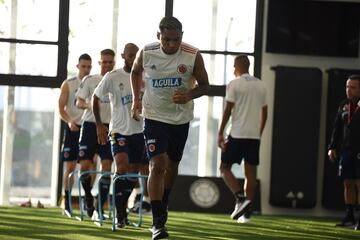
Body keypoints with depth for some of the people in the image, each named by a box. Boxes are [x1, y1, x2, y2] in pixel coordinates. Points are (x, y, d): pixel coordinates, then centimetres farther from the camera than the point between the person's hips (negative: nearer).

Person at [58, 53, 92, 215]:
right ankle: (67, 204, 1)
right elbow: (61, 108, -1)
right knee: (70, 166, -3)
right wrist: (69, 121, -19)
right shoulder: (68, 84, 3)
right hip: (73, 127, -2)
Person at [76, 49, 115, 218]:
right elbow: (79, 102, 2)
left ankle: (100, 206, -2)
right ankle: (88, 198, 19)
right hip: (90, 124, 0)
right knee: (84, 165, -5)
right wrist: (88, 105, -20)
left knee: (107, 165, -8)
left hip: (109, 127, 0)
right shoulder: (89, 80, 6)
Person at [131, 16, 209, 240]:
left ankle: (163, 204, 45)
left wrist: (189, 95, -23)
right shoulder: (146, 53, -11)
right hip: (154, 117, -2)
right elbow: (136, 72, 11)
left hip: (181, 119, 2)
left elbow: (204, 85, -3)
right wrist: (136, 98, 3)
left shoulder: (193, 56, -13)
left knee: (172, 165, 16)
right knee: (157, 164, -16)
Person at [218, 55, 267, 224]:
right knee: (250, 173, 7)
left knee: (225, 167, 6)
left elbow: (228, 110, -9)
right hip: (254, 134, 5)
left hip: (238, 134, -5)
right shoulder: (261, 85, 12)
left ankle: (240, 198, -14)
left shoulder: (234, 84, -5)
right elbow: (264, 113, 15)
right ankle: (247, 212, 3)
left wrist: (220, 133, -6)